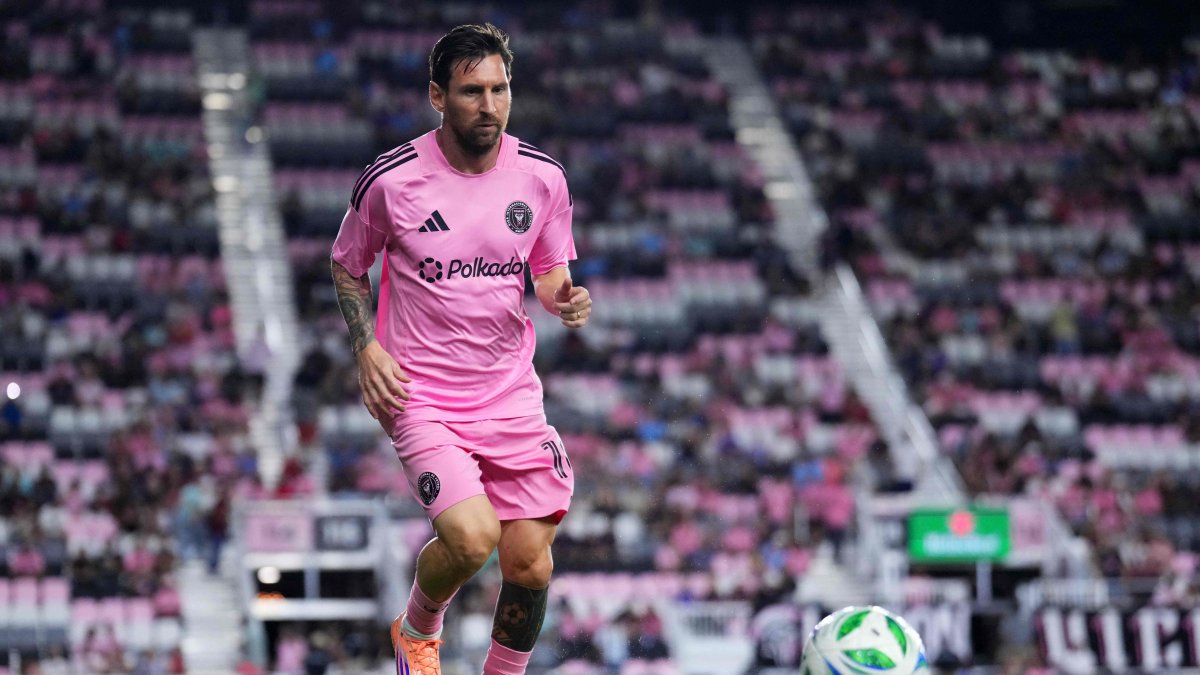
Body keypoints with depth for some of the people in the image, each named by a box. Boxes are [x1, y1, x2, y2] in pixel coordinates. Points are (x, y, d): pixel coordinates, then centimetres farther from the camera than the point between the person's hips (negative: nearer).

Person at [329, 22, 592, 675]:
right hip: (420, 393, -4)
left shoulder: (542, 176, -1)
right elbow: (346, 265, 7)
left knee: (530, 566, -4)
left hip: (512, 394, 4)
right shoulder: (391, 180, -9)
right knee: (471, 538, -22)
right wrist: (366, 349, -7)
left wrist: (562, 297, -9)